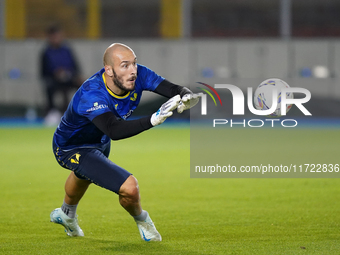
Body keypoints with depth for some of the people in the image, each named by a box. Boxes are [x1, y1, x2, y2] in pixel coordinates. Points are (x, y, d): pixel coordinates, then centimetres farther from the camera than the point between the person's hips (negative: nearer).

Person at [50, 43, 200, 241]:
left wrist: (187, 97, -55)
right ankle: (142, 221, 12)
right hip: (72, 149, -8)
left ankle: (66, 215, 69)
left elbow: (174, 90, -31)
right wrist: (152, 120, -72)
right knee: (129, 187, -23)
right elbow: (114, 130, -58)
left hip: (100, 142, 8)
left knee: (86, 174, 38)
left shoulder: (138, 75, -25)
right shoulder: (91, 95, -43)